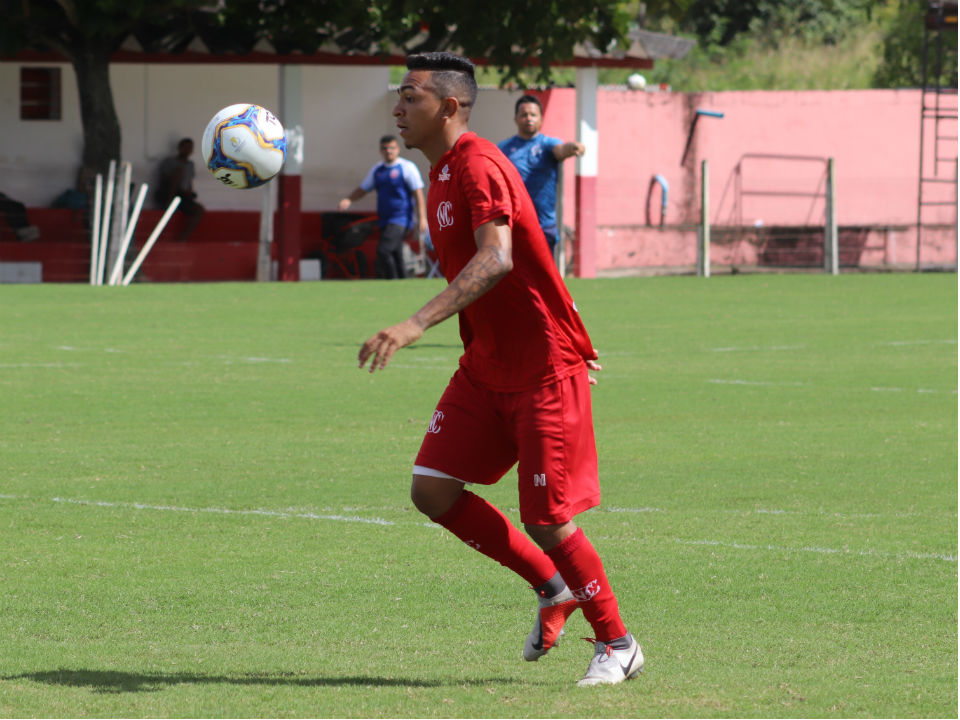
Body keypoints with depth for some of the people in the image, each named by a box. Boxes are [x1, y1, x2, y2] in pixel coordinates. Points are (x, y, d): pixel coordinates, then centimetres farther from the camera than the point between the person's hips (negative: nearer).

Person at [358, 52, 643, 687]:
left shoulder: (479, 165, -19)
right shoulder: (442, 174, 12)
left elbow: (496, 260, -34)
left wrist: (418, 324, -44)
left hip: (544, 371, -9)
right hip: (485, 367, 9)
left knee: (546, 517, -6)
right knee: (433, 490, -1)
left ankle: (616, 644, 12)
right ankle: (552, 587, 15)